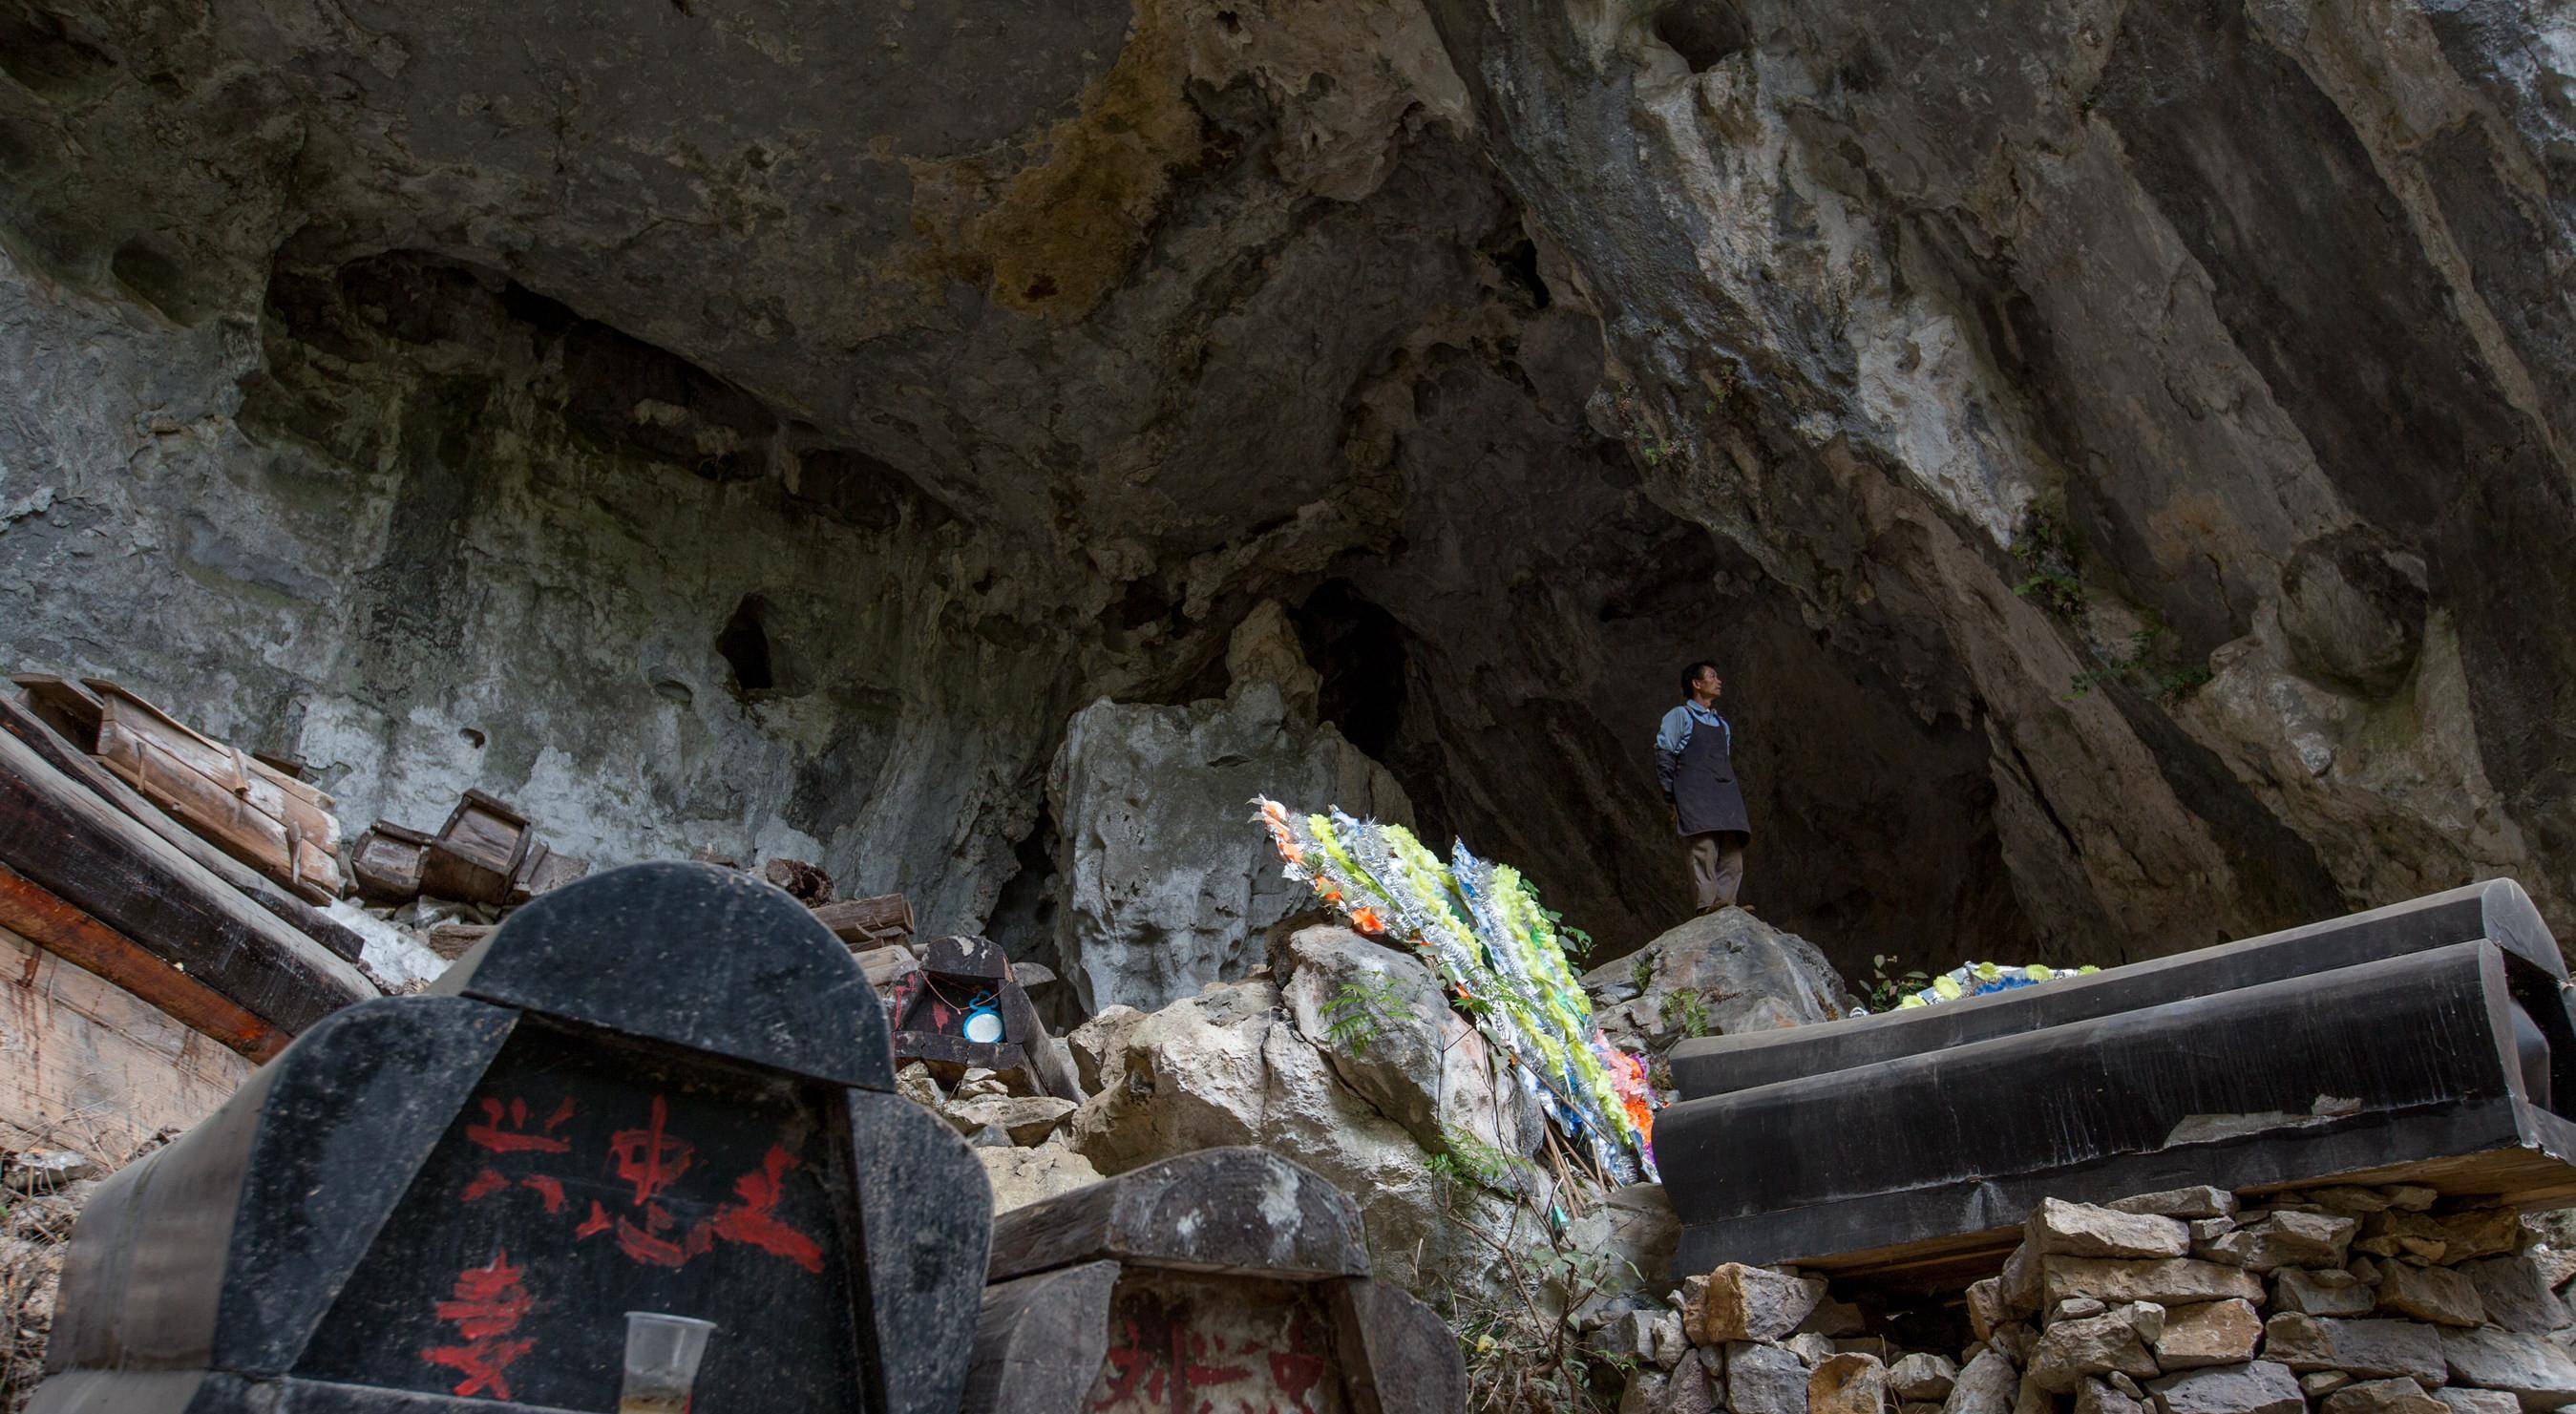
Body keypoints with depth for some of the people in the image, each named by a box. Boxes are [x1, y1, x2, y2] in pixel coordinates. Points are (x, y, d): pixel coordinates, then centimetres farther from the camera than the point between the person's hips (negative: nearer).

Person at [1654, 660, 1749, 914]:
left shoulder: (1722, 724, 28)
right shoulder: (1679, 716, 9)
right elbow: (1663, 757, 2)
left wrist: (1735, 794, 15)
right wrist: (1672, 799, -4)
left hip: (1726, 794, 7)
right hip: (1695, 794, -6)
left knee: (1732, 852, -7)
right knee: (1703, 849, -19)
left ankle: (1726, 905, -11)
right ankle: (1706, 905, -26)